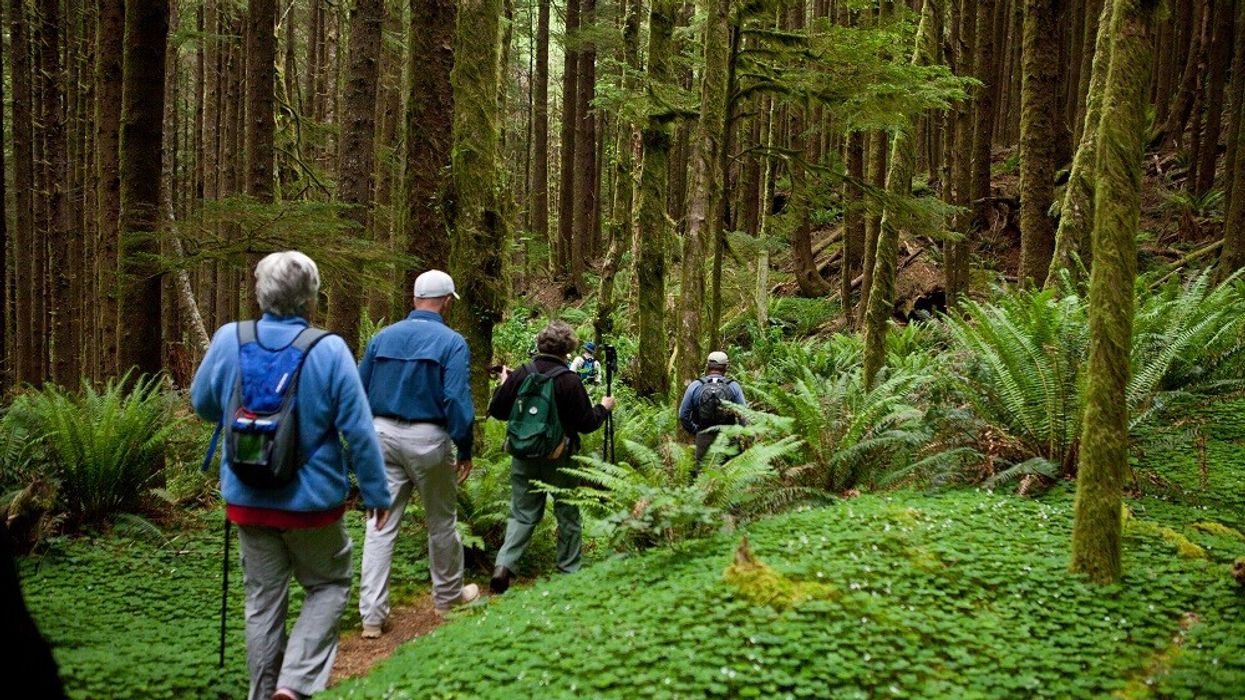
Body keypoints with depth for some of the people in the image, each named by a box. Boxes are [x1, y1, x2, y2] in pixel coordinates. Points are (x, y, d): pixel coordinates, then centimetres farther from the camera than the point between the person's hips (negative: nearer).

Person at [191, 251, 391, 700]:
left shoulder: (229, 340, -7)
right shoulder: (329, 350, -17)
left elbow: (202, 404, 9)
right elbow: (359, 431, -14)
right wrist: (376, 492, -4)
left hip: (247, 498, 4)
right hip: (312, 499, -3)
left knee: (263, 599, 17)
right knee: (329, 585, 16)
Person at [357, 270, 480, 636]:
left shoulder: (382, 337, 6)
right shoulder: (451, 342, -10)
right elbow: (457, 400, -15)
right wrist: (465, 449, -5)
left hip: (384, 435, 4)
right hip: (427, 439, -4)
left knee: (381, 523, 6)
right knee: (441, 521, 14)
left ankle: (372, 614, 5)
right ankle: (448, 594, 32)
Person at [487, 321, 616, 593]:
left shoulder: (520, 375, -5)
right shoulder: (570, 381, -14)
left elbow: (496, 411, 2)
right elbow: (587, 423, -9)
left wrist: (504, 385, 19)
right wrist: (604, 407, 10)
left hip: (524, 456, 3)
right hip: (559, 459, -3)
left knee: (522, 514, 10)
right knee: (568, 515, 13)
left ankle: (504, 565, -8)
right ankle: (569, 571, 21)